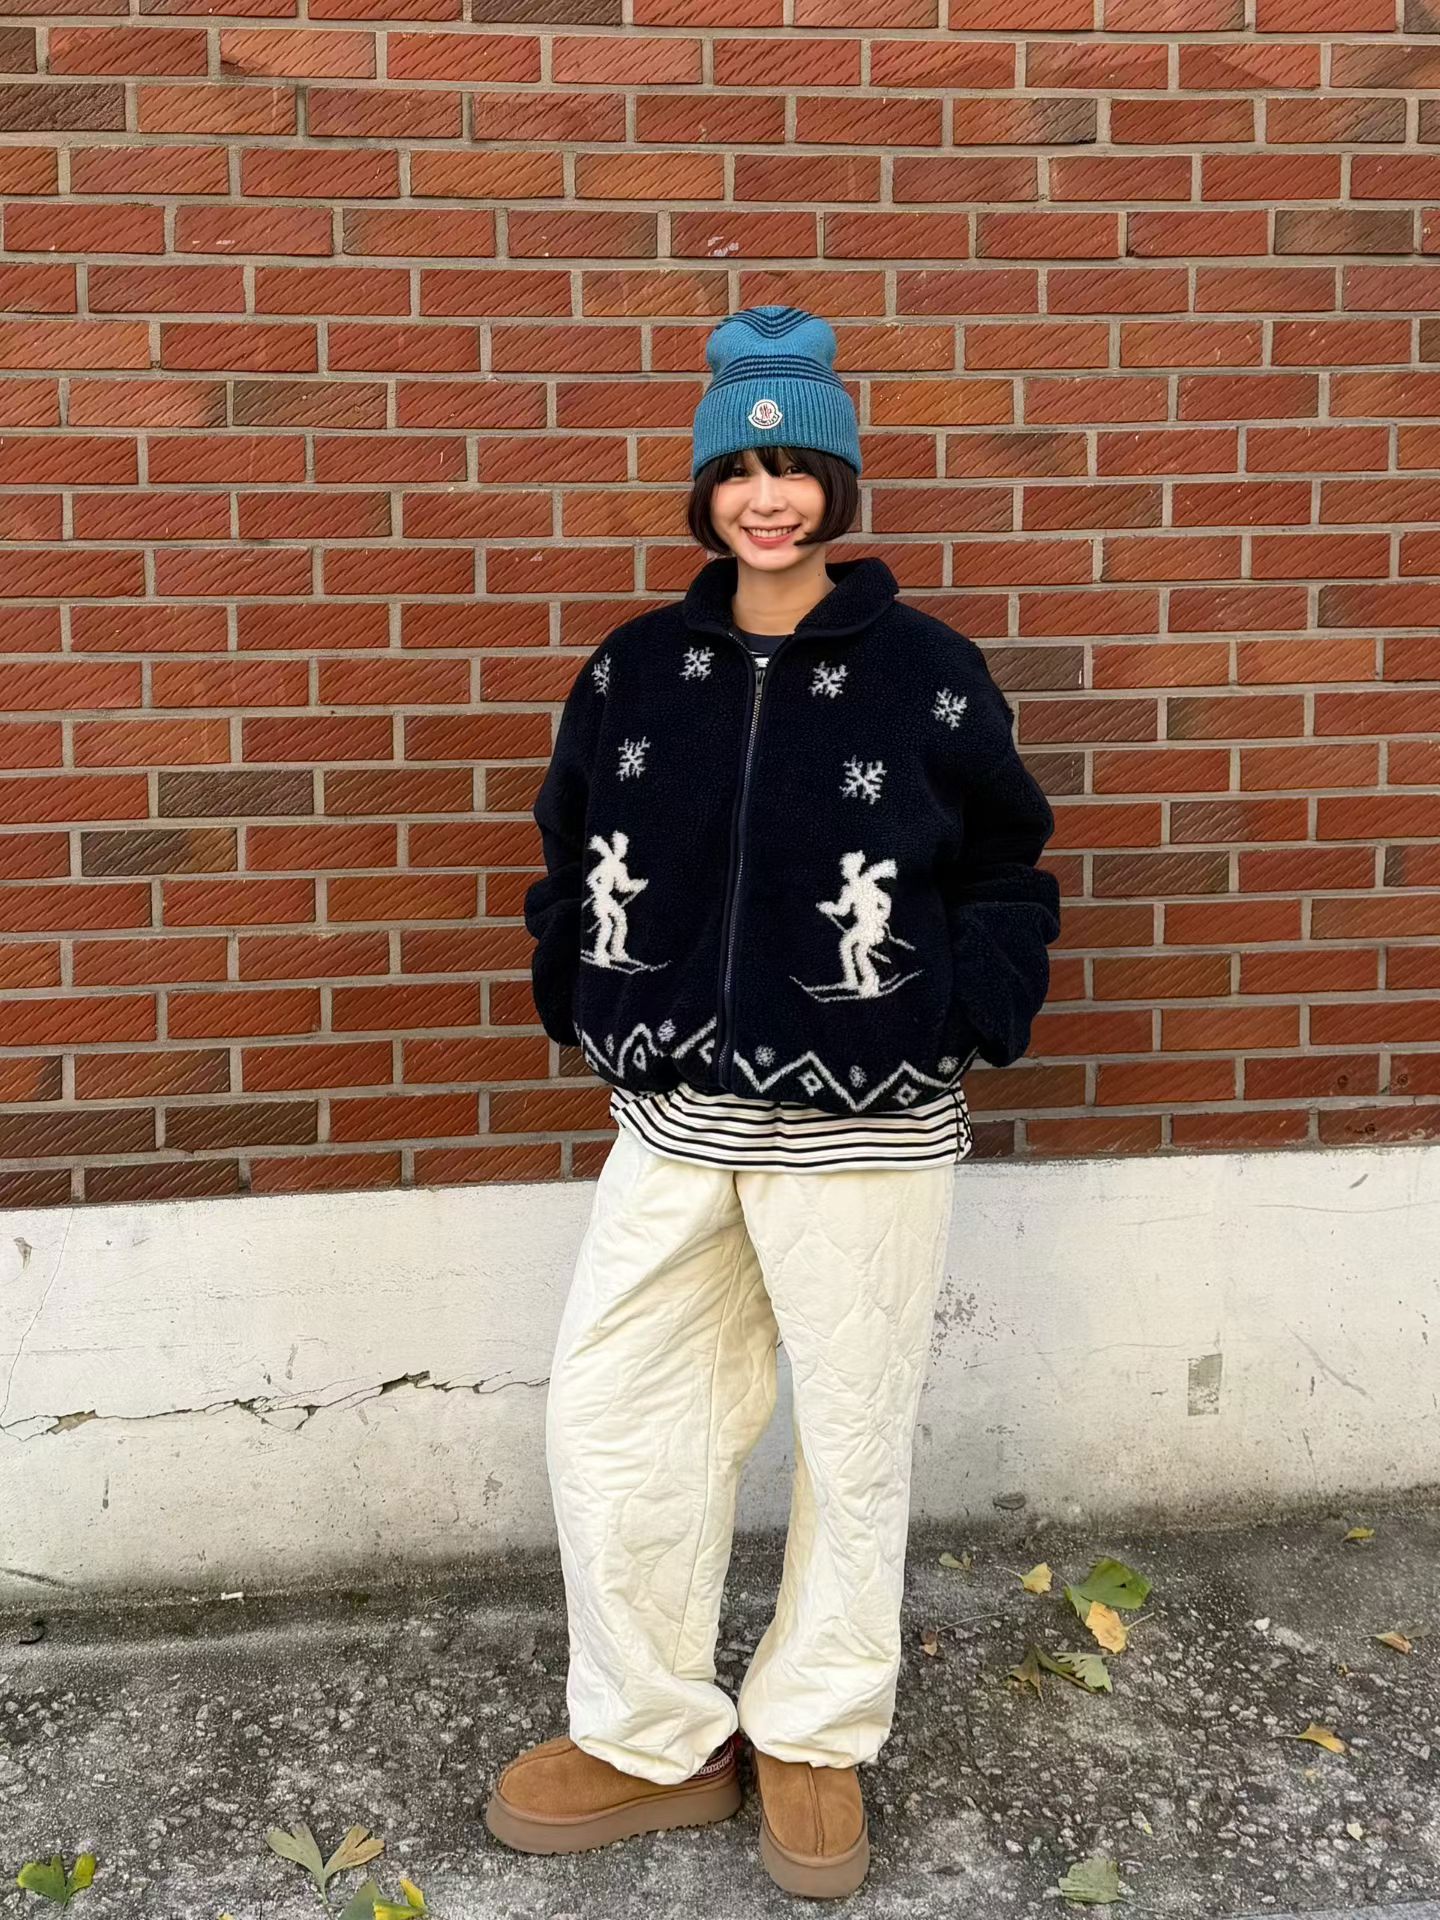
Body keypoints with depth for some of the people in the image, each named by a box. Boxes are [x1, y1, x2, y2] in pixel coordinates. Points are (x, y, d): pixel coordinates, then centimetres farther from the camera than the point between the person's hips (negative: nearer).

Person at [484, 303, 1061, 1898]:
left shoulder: (927, 673, -5)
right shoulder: (634, 671, 3)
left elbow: (1009, 873, 5)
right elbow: (572, 856, 14)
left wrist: (954, 1024, -6)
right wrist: (590, 1007, 3)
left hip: (867, 1138, -3)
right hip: (673, 1127, 3)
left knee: (854, 1443, 10)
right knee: (606, 1421, 6)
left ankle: (817, 1737, 32)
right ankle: (654, 1740, 26)